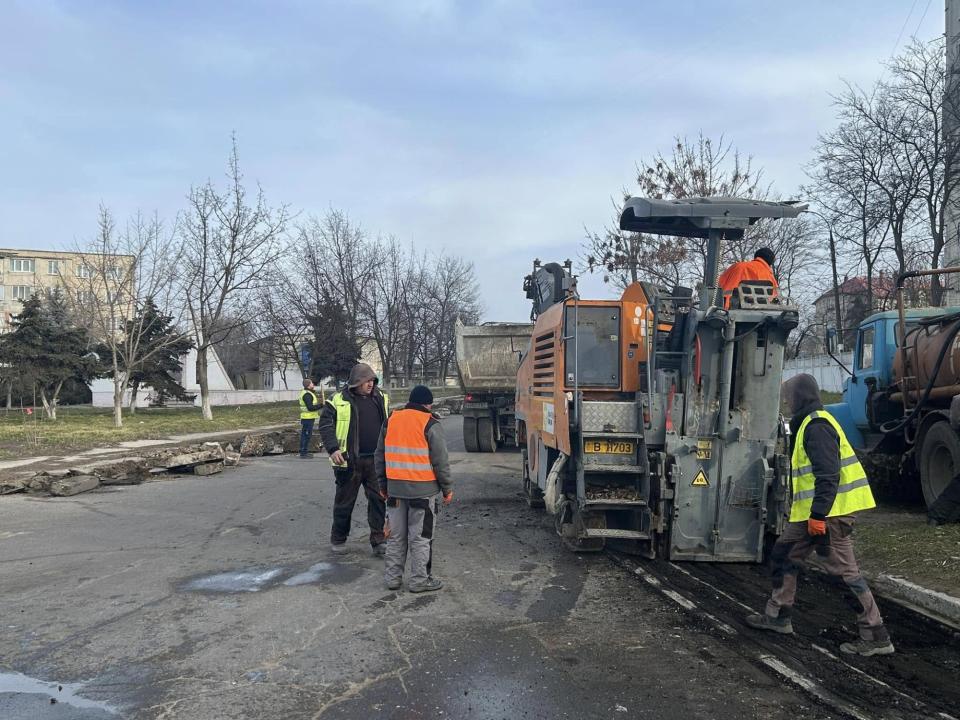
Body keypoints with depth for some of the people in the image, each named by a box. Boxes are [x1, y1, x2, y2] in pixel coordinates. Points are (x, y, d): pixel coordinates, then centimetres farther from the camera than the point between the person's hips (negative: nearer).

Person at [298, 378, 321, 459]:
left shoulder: (306, 392, 15)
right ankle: (303, 452, -3)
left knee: (305, 435, 15)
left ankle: (305, 451, 22)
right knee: (306, 435, -6)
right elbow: (310, 407, -25)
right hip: (308, 418, -11)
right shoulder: (307, 394, -19)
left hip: (307, 417, 11)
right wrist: (321, 405, -21)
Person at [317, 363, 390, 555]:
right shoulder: (338, 401, -4)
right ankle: (338, 539, 27)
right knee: (344, 501, 10)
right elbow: (325, 425, -6)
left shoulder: (381, 399, 9)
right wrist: (333, 448, -18)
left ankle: (378, 541, 11)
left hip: (376, 460, 3)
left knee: (378, 500, 2)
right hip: (349, 461, -3)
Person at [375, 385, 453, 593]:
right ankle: (419, 580, 11)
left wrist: (383, 485, 22)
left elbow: (380, 456, 13)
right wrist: (447, 488, 0)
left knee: (396, 536, 15)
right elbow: (440, 461, -10)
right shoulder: (430, 425, -9)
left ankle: (392, 577, 22)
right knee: (421, 537, 5)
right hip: (423, 490, -5)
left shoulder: (390, 421, 8)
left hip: (395, 489, 5)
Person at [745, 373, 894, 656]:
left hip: (827, 513, -11)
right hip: (813, 512, 11)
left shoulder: (816, 426, -16)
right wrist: (800, 507, 27)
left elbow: (828, 475, -24)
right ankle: (777, 616, 26)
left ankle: (876, 637, 4)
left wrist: (818, 514, -24)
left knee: (845, 572, -5)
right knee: (783, 556, 16)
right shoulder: (809, 423, 17)